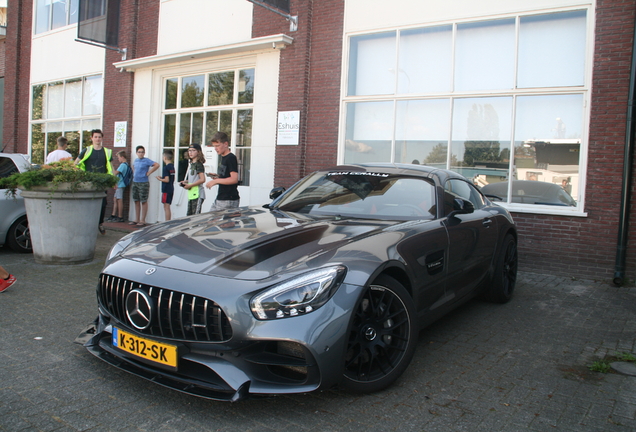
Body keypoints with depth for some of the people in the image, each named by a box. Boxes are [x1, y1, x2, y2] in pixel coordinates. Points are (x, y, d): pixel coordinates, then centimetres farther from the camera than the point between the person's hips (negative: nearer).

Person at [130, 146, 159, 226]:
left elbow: (157, 165, -21)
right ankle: (137, 220, 18)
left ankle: (143, 220, 3)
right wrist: (134, 174, 15)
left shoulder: (146, 160, -8)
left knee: (143, 202, -2)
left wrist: (148, 173, -16)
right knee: (136, 201, 11)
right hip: (135, 183, 7)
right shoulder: (136, 160, 13)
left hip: (143, 183, -7)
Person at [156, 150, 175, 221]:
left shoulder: (166, 167, -15)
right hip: (171, 189, 8)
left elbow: (167, 180, -20)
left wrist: (160, 179, -4)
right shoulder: (172, 166, 10)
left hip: (166, 190, -8)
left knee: (166, 207, -4)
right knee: (168, 207, 14)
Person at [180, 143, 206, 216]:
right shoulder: (191, 164, 16)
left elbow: (202, 180, -20)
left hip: (198, 194, -10)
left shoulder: (198, 164, -11)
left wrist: (190, 185, -15)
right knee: (189, 216, 13)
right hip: (191, 194, 10)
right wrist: (185, 182, 8)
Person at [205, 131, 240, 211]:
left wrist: (215, 181, -18)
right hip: (220, 198, 9)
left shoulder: (231, 158, -13)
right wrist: (217, 176, 8)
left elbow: (234, 179, -22)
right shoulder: (223, 157, 16)